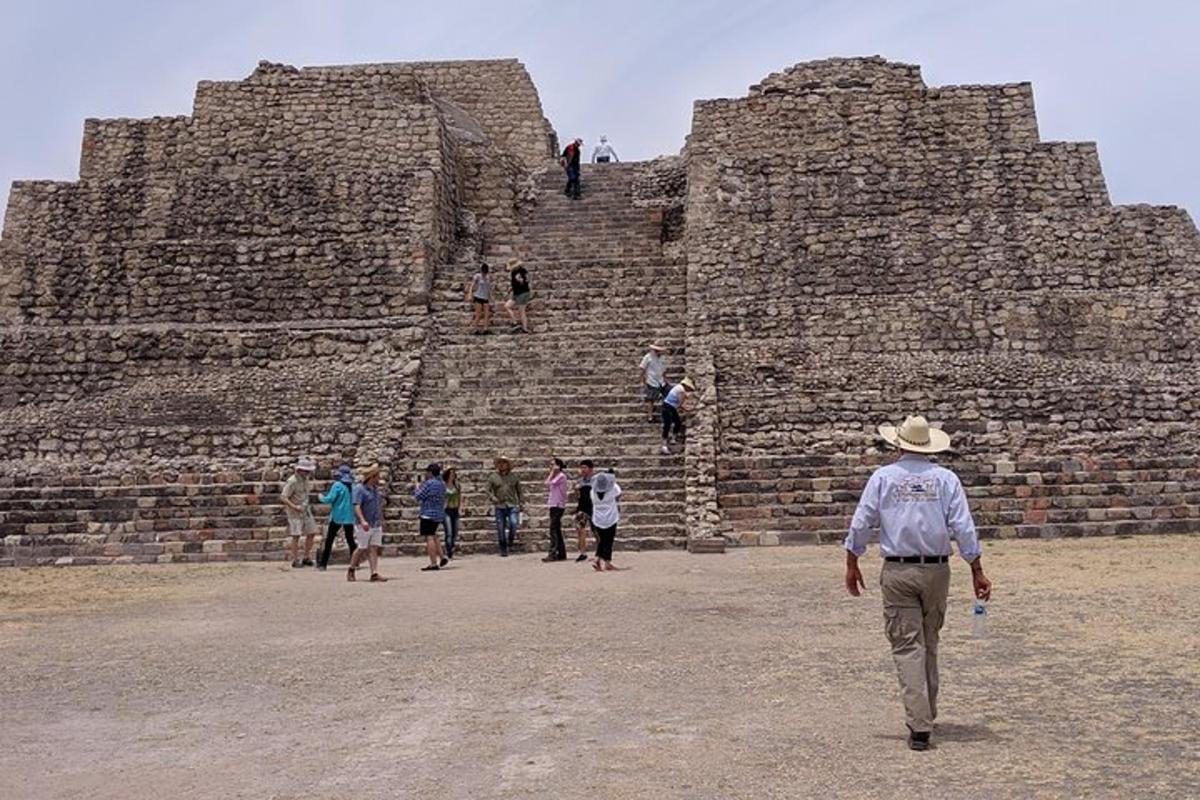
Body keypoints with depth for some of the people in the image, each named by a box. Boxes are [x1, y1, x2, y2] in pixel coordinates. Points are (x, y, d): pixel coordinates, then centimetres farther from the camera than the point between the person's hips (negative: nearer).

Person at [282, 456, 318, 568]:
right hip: (295, 513, -8)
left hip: (306, 510, 8)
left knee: (311, 533, 7)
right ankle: (295, 561, 5)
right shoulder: (292, 481, -19)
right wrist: (295, 507, -26)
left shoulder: (305, 478, 5)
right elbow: (283, 497, -21)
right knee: (296, 536, -4)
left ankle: (306, 558, 18)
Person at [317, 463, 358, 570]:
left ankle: (323, 564, 7)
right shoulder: (354, 487, 1)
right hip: (349, 517, 4)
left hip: (337, 517, -4)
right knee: (350, 540, 12)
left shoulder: (337, 485, -12)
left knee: (329, 540, 5)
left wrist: (321, 497, 3)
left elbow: (330, 499, -16)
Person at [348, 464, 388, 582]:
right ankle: (351, 571, 17)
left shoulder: (376, 489, 13)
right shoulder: (359, 489, -10)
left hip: (377, 524, 6)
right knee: (362, 548, -1)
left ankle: (374, 574, -4)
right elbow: (357, 506, -20)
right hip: (365, 525, -6)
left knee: (374, 548, 0)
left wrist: (382, 520, 22)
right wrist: (362, 520, -32)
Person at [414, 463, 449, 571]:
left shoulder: (429, 483, -16)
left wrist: (418, 485, 6)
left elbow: (418, 496, -12)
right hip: (439, 514, 9)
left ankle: (433, 564, -7)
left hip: (429, 514, -9)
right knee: (433, 536, 23)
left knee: (429, 537, -5)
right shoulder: (442, 484, 12)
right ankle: (442, 557, 16)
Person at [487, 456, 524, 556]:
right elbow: (488, 491, 7)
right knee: (500, 528, 1)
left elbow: (519, 491, 14)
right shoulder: (493, 477, 8)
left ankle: (511, 540, 4)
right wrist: (492, 498, -13)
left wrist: (522, 504, 9)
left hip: (512, 505, 0)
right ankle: (503, 550, 13)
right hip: (499, 506, 0)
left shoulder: (514, 476, 11)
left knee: (514, 523, -22)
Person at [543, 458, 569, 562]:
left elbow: (548, 483, -15)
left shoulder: (561, 476, -8)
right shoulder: (556, 477, 19)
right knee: (557, 530, 10)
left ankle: (553, 554, -16)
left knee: (553, 530, -13)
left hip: (558, 505, -10)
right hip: (554, 505, 10)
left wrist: (552, 472, -7)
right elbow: (548, 485, 15)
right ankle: (561, 554, 14)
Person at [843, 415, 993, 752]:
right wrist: (977, 573, 2)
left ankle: (919, 726, -6)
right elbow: (963, 529, -4)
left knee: (907, 647, 0)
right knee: (929, 644, 18)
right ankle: (926, 714, 29)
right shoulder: (945, 478, 1)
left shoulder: (883, 477, -1)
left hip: (897, 572, -2)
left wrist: (852, 565, 7)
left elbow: (860, 524, -3)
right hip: (935, 571, 2)